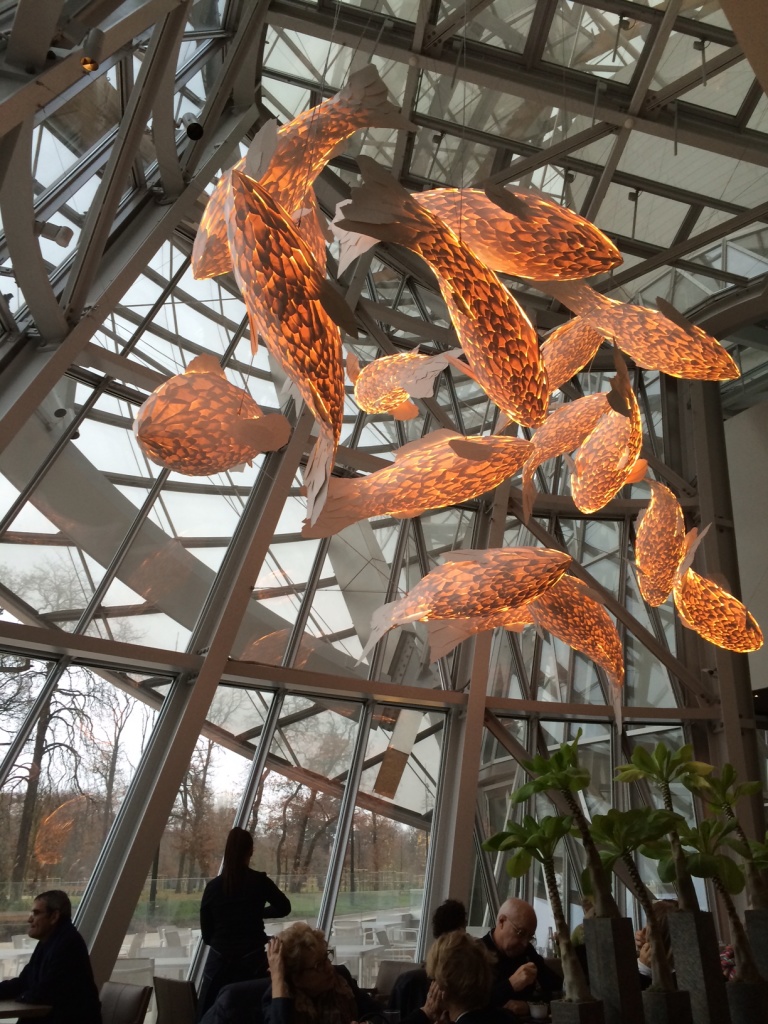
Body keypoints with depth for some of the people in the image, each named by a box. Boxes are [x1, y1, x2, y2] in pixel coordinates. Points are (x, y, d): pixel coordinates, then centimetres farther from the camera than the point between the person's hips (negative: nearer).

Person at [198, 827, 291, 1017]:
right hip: (252, 960, -1)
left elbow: (206, 934, 3)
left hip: (220, 960, 1)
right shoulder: (260, 881, -8)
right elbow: (284, 907, 7)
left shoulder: (213, 886, -5)